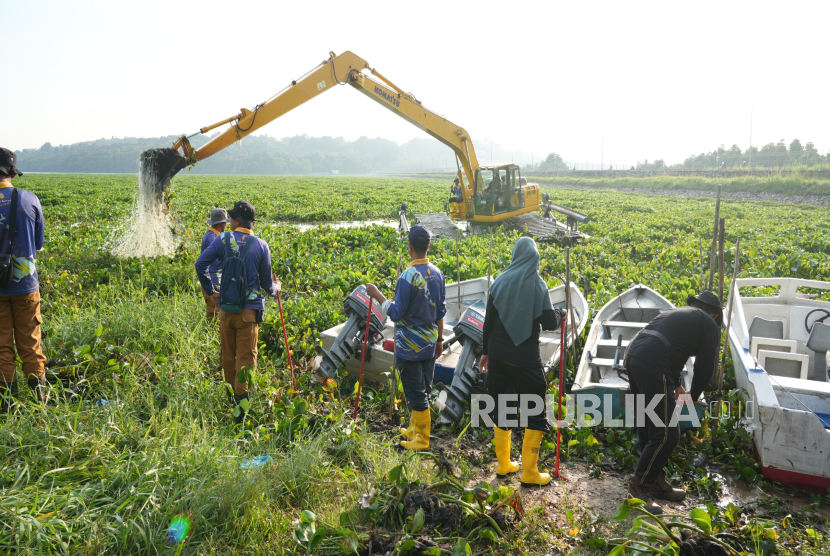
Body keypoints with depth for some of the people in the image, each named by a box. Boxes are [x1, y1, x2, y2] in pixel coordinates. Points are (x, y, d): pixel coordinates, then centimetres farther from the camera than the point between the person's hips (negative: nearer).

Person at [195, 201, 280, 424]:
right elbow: (267, 284, 1)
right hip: (250, 309, -1)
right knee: (245, 356, 1)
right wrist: (276, 288, 25)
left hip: (226, 307, 2)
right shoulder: (261, 246, -2)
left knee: (228, 355, 16)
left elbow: (200, 264, -7)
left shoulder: (223, 239, -2)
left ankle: (230, 395, 30)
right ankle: (240, 397, -8)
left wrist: (210, 291, 6)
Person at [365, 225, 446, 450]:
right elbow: (440, 311, 9)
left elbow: (396, 313, -18)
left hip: (410, 347, -7)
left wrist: (377, 295, -8)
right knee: (423, 389, 18)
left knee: (416, 393, 4)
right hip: (429, 343, 7)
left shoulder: (408, 276, -21)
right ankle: (414, 429, 35)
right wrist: (439, 339, 18)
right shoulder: (437, 273, 2)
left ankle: (422, 440, 15)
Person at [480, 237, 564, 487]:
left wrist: (486, 351, 13)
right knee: (535, 412, 8)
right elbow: (549, 323, -9)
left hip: (498, 355, 4)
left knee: (502, 408, 16)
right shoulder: (537, 285, -10)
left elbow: (488, 321, 3)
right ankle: (529, 473, 10)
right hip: (526, 358, -4)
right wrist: (559, 314, 12)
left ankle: (503, 464, 25)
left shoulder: (499, 283, -1)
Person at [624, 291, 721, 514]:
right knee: (666, 434, -2)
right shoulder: (709, 325, 12)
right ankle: (639, 484, 4)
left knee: (647, 429, 19)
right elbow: (706, 367, 11)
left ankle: (656, 481, 30)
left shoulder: (676, 312, 32)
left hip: (633, 354, 9)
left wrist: (677, 386, 49)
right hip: (653, 366, -9)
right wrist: (693, 396, 28)